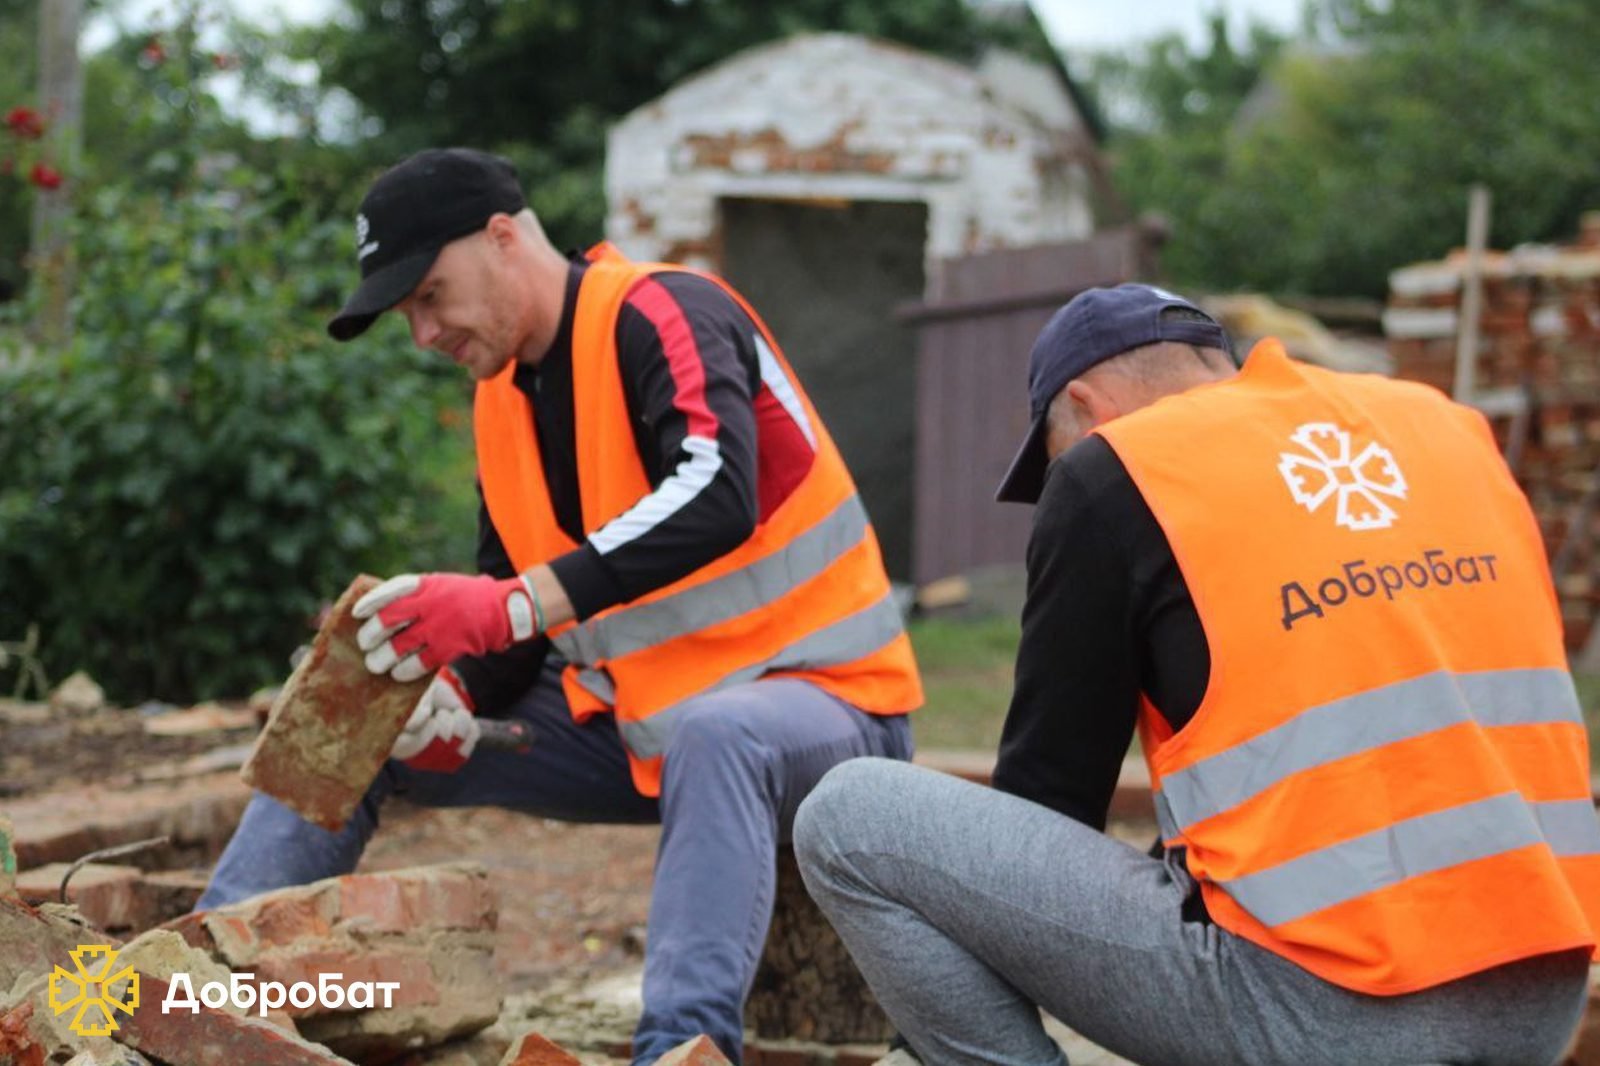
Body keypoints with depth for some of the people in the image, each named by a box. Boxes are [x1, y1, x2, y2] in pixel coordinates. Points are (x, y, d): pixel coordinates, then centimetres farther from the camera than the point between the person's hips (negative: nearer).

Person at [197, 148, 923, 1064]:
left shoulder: (663, 316, -16)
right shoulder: (504, 394, 8)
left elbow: (715, 499, -36)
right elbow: (509, 636, 9)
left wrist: (517, 603, -43)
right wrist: (457, 696, -14)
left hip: (819, 698, -8)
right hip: (630, 716, 8)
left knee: (714, 735, -43)